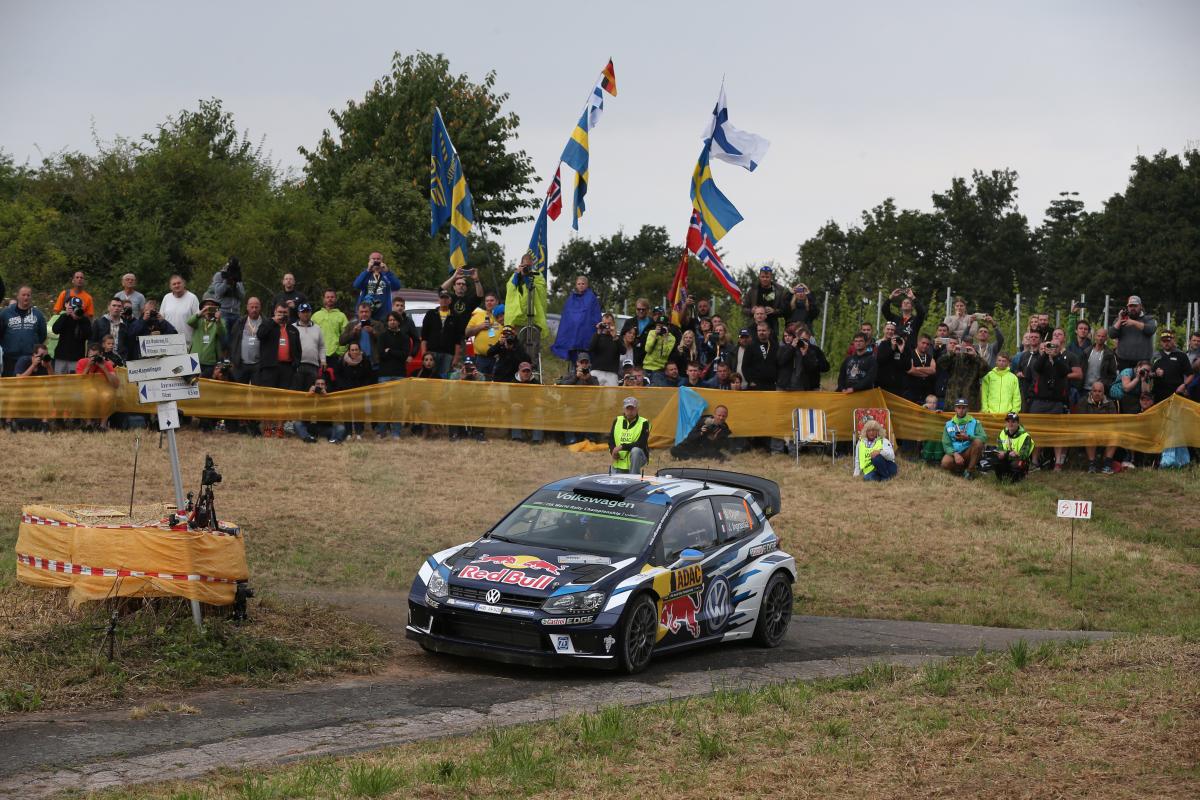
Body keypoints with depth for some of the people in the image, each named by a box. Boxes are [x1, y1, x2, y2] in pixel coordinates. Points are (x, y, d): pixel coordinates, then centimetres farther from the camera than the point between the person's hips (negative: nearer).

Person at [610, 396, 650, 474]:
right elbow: (611, 439, 7)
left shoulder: (643, 423, -9)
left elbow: (641, 444, -19)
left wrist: (622, 447, -24)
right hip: (619, 463, 4)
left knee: (635, 450, -36)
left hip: (638, 459, -4)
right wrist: (613, 451, -14)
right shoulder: (617, 421, 6)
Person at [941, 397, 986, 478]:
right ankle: (962, 468, 1)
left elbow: (984, 438, -12)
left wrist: (968, 437, -28)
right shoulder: (949, 424, 7)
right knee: (945, 463, -33)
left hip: (968, 454, 0)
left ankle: (970, 470, -17)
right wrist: (955, 454, -20)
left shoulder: (974, 422, 3)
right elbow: (946, 444, 0)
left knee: (978, 441, -30)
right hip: (954, 453, 0)